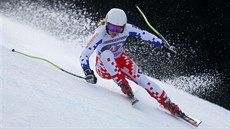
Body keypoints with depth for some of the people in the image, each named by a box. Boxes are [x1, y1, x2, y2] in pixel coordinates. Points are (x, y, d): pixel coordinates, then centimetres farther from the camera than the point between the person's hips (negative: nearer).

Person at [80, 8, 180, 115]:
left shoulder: (127, 29, -21)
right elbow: (84, 55, -33)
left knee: (140, 78, -19)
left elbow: (146, 36, -10)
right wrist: (88, 72, -48)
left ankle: (169, 105, -12)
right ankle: (123, 85, -26)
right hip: (104, 68, -2)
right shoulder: (100, 34, -30)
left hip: (121, 60, 3)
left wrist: (165, 47, -9)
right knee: (106, 53, -36)